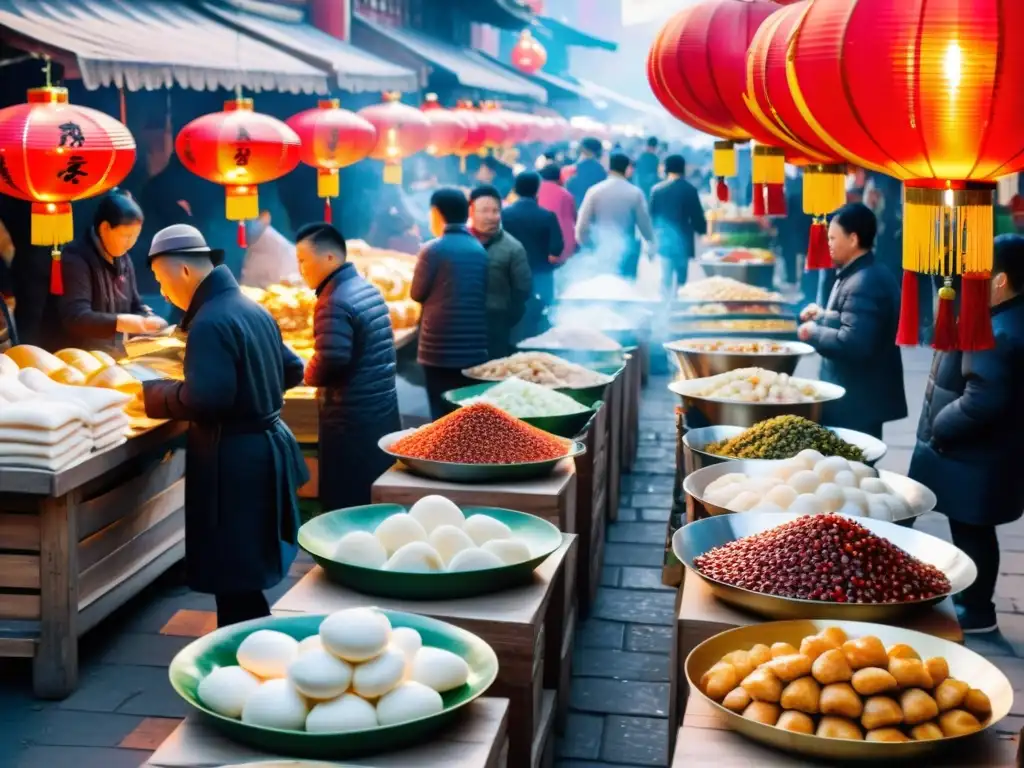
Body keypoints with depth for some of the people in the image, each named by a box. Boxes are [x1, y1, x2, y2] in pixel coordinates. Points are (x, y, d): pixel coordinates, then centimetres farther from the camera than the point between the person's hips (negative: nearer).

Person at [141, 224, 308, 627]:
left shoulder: (210, 322, -19)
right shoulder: (252, 308, 11)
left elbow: (205, 399, -27)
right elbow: (291, 370, 19)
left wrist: (153, 395, -12)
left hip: (234, 461, -10)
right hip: (265, 447, 10)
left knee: (233, 576, -1)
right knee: (247, 572, 18)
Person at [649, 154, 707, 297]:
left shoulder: (657, 189, -1)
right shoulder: (690, 190, -8)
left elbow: (652, 215, 5)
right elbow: (697, 216, -4)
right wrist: (702, 230, 17)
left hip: (664, 240, 2)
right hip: (683, 241, -2)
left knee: (666, 279, 9)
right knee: (681, 279, 8)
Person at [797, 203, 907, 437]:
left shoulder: (862, 284, -22)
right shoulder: (872, 275, 13)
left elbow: (852, 343, -31)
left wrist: (814, 332, -16)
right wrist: (824, 317, 12)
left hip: (856, 400, -11)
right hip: (865, 395, 11)